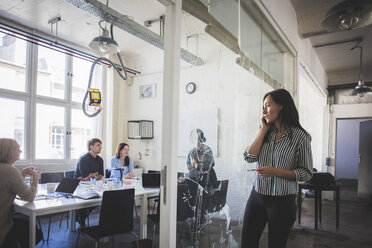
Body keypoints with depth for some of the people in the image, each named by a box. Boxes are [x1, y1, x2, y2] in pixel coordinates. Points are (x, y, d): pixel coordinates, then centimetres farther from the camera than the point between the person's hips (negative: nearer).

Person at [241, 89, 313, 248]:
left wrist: (275, 171, -20)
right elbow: (249, 157, -8)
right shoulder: (266, 132, 5)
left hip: (282, 201, -4)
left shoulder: (300, 136, -9)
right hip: (257, 196, 4)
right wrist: (264, 129, -6)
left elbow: (306, 173, -7)